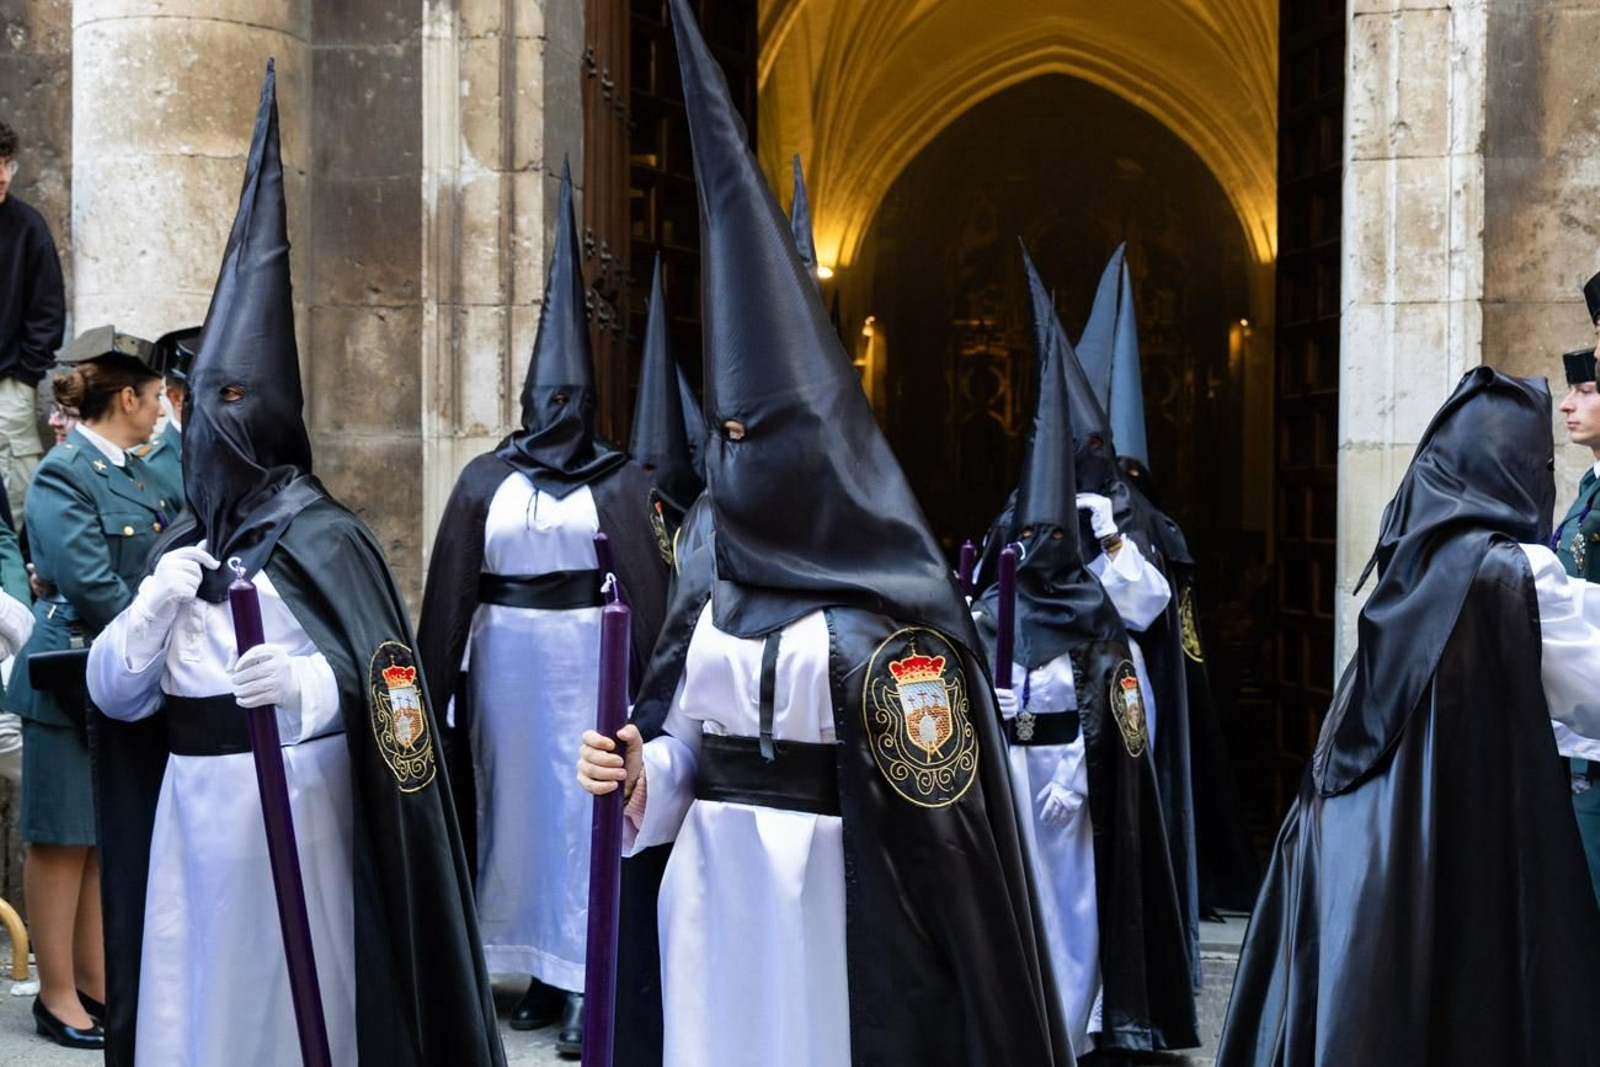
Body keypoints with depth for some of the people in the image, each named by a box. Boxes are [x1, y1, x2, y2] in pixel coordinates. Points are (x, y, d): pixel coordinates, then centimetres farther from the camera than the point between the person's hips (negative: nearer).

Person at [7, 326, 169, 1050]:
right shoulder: (63, 475, -14)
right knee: (64, 839, 3)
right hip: (73, 680, -8)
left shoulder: (132, 474, 12)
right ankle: (58, 996, 13)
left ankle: (97, 983, 23)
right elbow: (92, 586, -21)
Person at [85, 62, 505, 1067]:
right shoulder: (179, 543, 11)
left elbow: (391, 681, -13)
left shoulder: (327, 538, -7)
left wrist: (314, 687, -33)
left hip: (299, 808, -5)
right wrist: (151, 616, -9)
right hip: (192, 813, 6)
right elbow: (113, 696, 9)